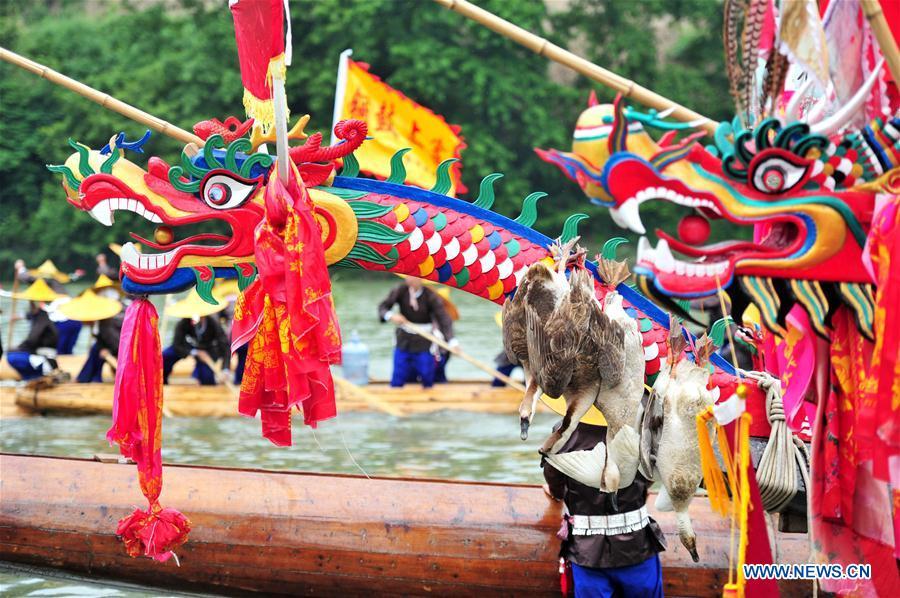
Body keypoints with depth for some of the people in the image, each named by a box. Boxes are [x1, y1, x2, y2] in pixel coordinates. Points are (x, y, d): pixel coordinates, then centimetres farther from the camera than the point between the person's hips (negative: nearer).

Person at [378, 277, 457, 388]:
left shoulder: (431, 296, -17)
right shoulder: (400, 290, -9)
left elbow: (444, 319, -23)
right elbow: (383, 307, -7)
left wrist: (452, 341, -38)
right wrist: (390, 316, -32)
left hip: (424, 344, -2)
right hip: (404, 341, 2)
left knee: (427, 380, 2)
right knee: (397, 380, 5)